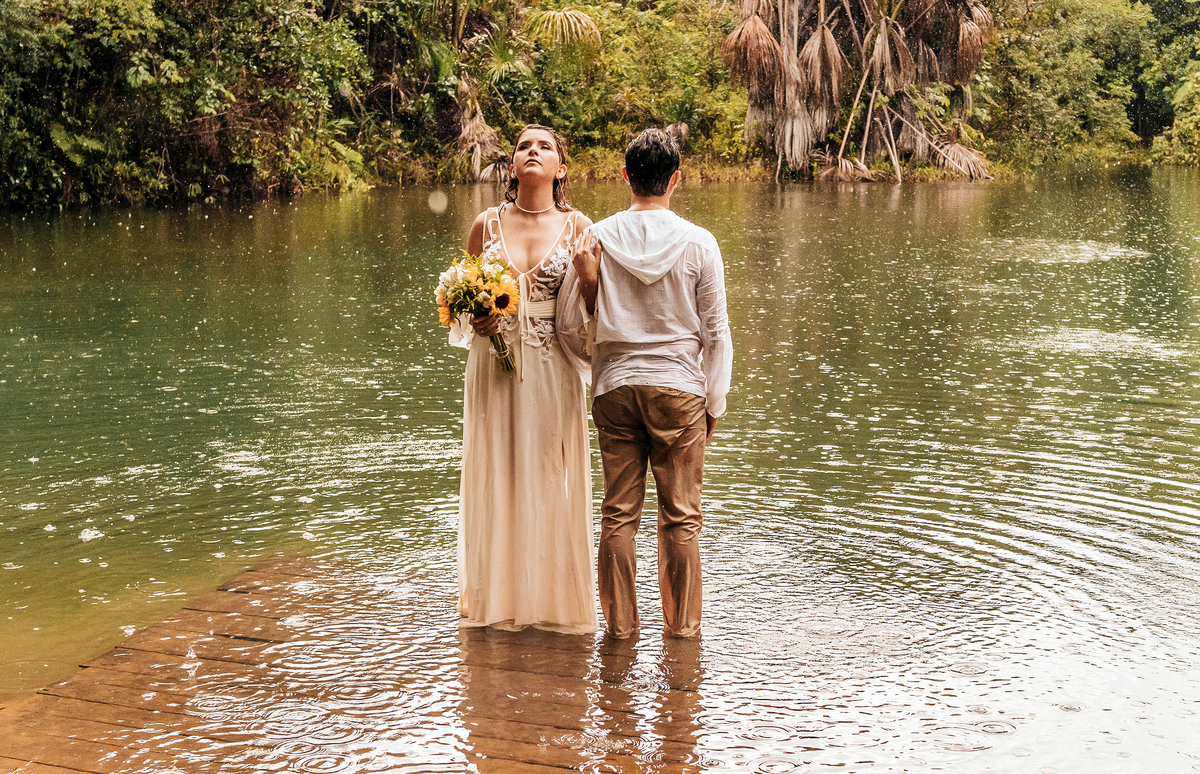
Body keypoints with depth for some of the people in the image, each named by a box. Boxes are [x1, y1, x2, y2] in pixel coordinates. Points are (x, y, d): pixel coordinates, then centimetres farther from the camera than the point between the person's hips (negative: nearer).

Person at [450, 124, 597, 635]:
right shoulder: (487, 224, 4)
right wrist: (477, 320, -7)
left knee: (550, 478, 3)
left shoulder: (577, 227, 1)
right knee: (494, 478, 7)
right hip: (494, 368, 2)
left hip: (553, 369, -1)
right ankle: (497, 598, 20)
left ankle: (554, 599, 17)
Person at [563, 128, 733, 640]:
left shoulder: (596, 239, -3)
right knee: (681, 517, 8)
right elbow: (716, 333, -1)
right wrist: (714, 403, 8)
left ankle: (620, 623, 16)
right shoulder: (698, 243, -6)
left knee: (618, 514, 9)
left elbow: (574, 330, -1)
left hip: (615, 387, 2)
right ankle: (681, 625, 16)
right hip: (679, 387, -1)